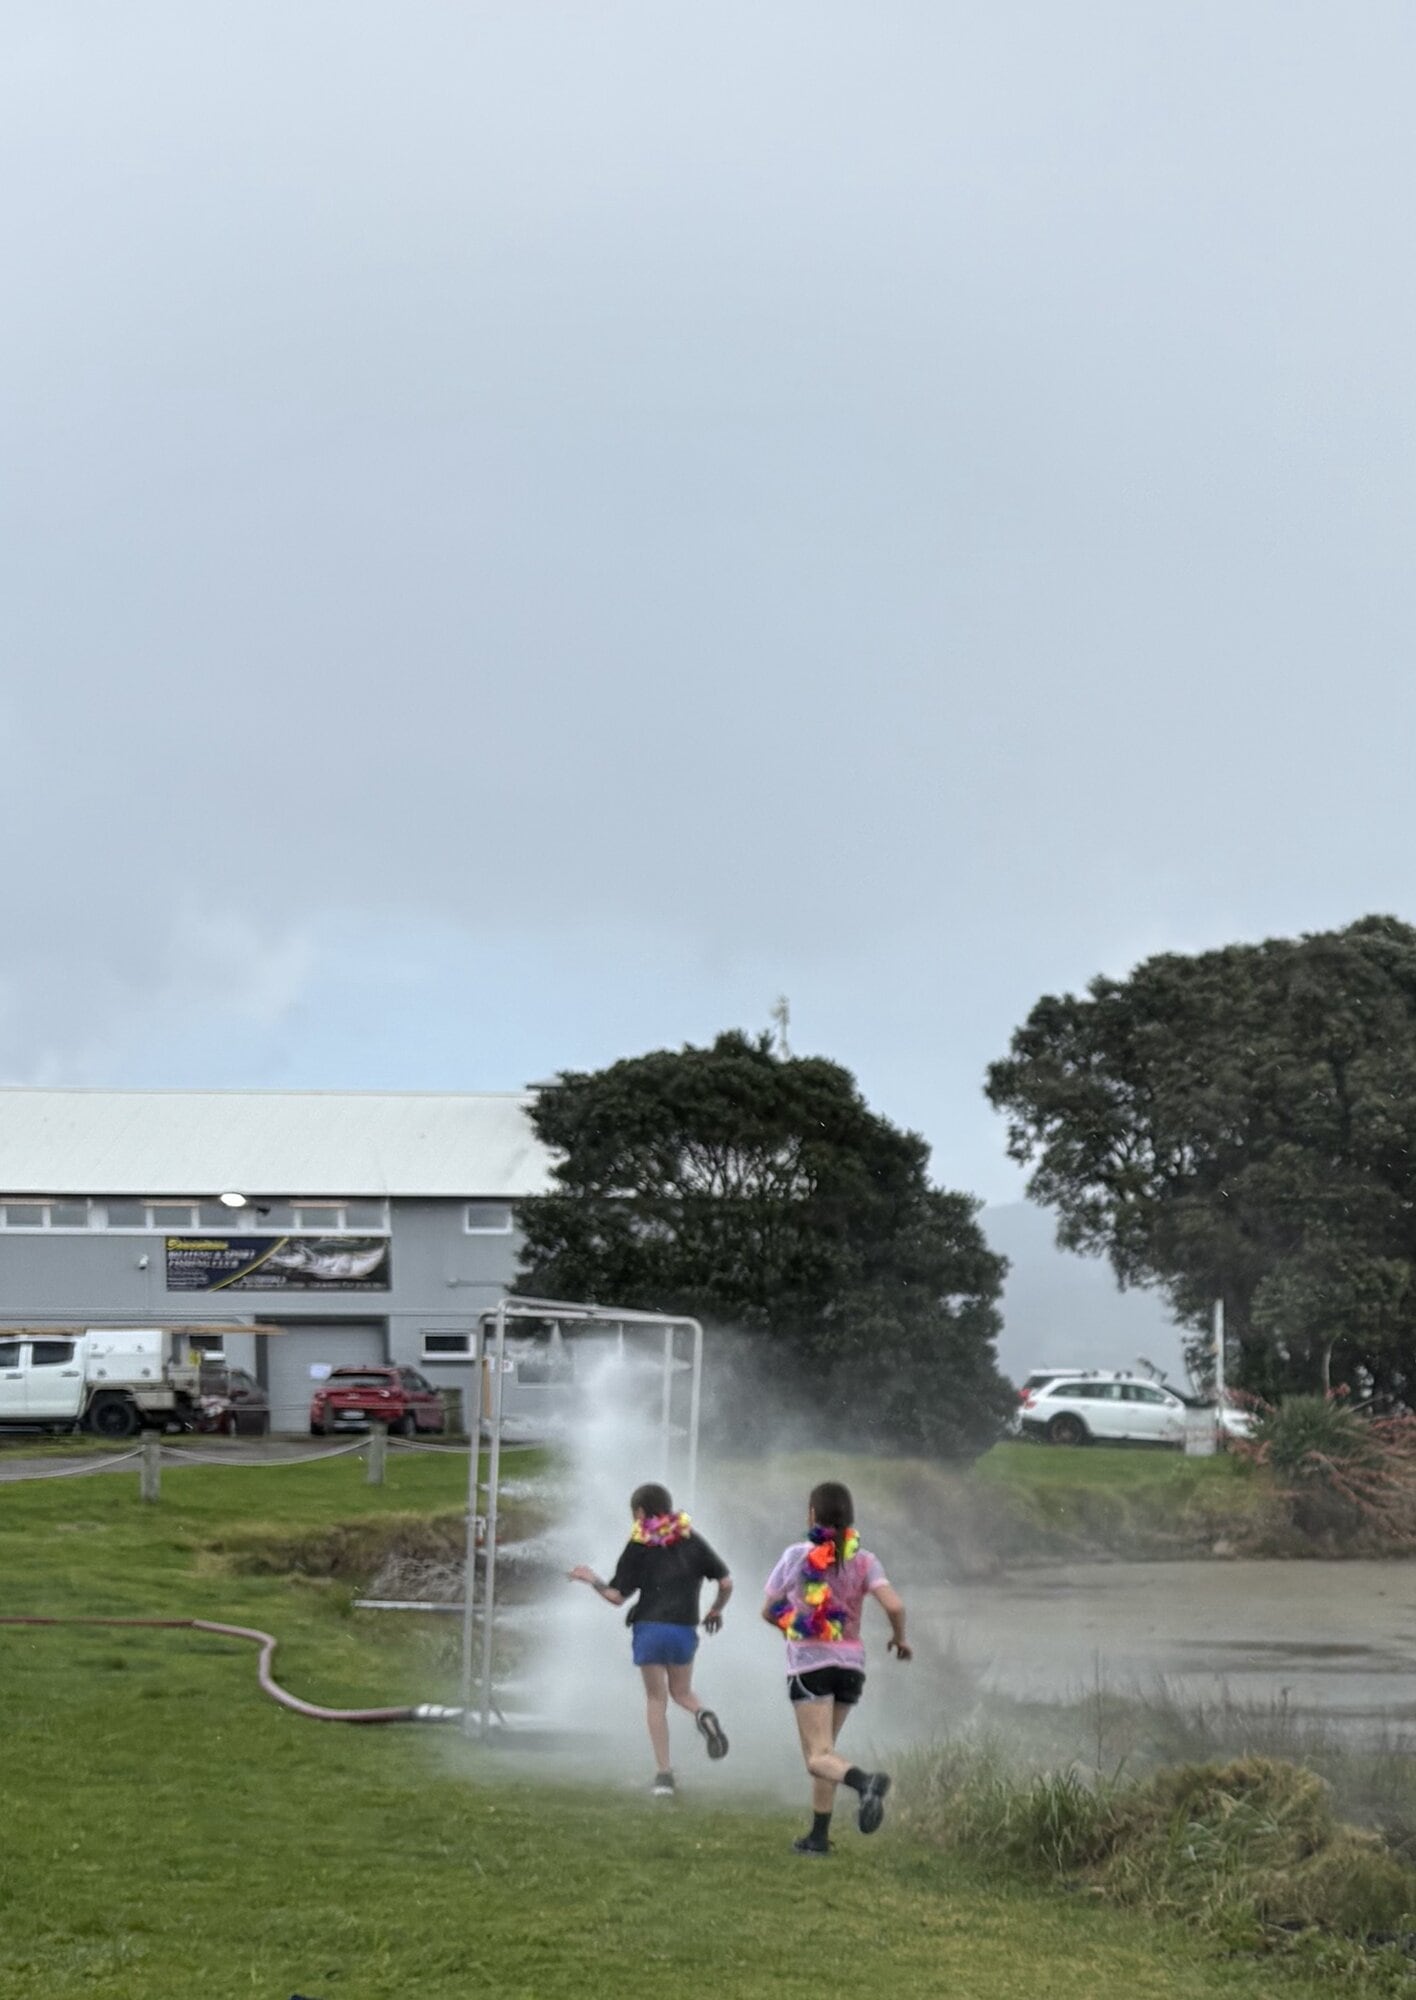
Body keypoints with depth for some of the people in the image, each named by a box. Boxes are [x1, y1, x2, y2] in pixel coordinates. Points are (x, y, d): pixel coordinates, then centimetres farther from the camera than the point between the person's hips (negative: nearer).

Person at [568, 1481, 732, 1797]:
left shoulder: (638, 1545, 1)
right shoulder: (691, 1540, 7)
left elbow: (616, 1596, 0)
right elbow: (726, 1583, 3)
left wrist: (591, 1580, 16)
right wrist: (716, 1611, 21)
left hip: (649, 1629, -2)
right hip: (685, 1630, 2)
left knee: (656, 1699, 9)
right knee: (681, 1691, 20)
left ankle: (663, 1772, 1)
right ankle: (703, 1715, -16)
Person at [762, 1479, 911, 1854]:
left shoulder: (797, 1555, -3)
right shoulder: (864, 1560, 2)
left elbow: (768, 1610, 4)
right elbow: (894, 1605, -11)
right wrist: (899, 1638, 9)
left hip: (809, 1664, -4)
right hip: (851, 1663, 4)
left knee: (819, 1758, -10)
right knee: (823, 1750, 18)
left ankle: (865, 1781, -40)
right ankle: (818, 1835, 17)